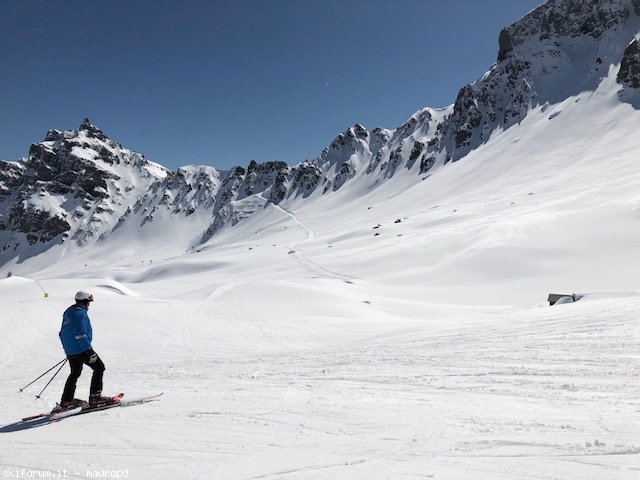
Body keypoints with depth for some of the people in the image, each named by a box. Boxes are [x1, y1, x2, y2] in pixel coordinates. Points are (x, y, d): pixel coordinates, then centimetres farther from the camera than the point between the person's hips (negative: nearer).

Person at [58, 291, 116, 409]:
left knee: (75, 373, 23)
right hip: (81, 350, -10)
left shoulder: (68, 312, 14)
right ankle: (95, 397, -3)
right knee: (99, 368, -1)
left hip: (69, 351, 10)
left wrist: (67, 348, 29)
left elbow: (62, 333, 21)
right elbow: (81, 335, -25)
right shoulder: (80, 313, -17)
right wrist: (89, 350, -23)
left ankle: (66, 401, 27)